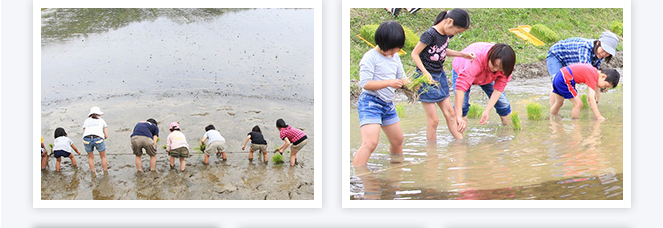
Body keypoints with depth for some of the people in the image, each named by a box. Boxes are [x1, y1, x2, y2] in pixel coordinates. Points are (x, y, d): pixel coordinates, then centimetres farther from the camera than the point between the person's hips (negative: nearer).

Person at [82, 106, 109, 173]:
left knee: (90, 157, 27)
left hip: (87, 139, 1)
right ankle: (105, 172, 27)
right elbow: (106, 136, 20)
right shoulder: (102, 121, 26)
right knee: (103, 156, 23)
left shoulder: (86, 121, 27)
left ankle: (93, 173, 26)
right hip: (98, 139, -1)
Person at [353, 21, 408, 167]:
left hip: (388, 104, 9)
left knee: (397, 140, 19)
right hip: (370, 102, -9)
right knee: (370, 142, -23)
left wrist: (410, 84, -4)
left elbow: (401, 78, 19)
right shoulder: (370, 57, -14)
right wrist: (389, 83, -26)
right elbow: (365, 83, -21)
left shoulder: (395, 57, 11)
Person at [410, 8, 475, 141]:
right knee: (433, 119, -4)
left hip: (439, 75, 8)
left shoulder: (446, 34, 1)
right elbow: (414, 54, -16)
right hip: (426, 79, -8)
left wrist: (462, 55, 10)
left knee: (449, 112, 11)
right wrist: (426, 73, -25)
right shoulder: (430, 35, -22)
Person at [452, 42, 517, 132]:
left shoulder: (504, 66, -32)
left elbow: (499, 88, -27)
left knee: (502, 101, -6)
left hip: (487, 77, 4)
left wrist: (487, 111, -38)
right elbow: (461, 86, -54)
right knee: (462, 102, -25)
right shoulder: (475, 60, -49)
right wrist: (459, 116, -59)